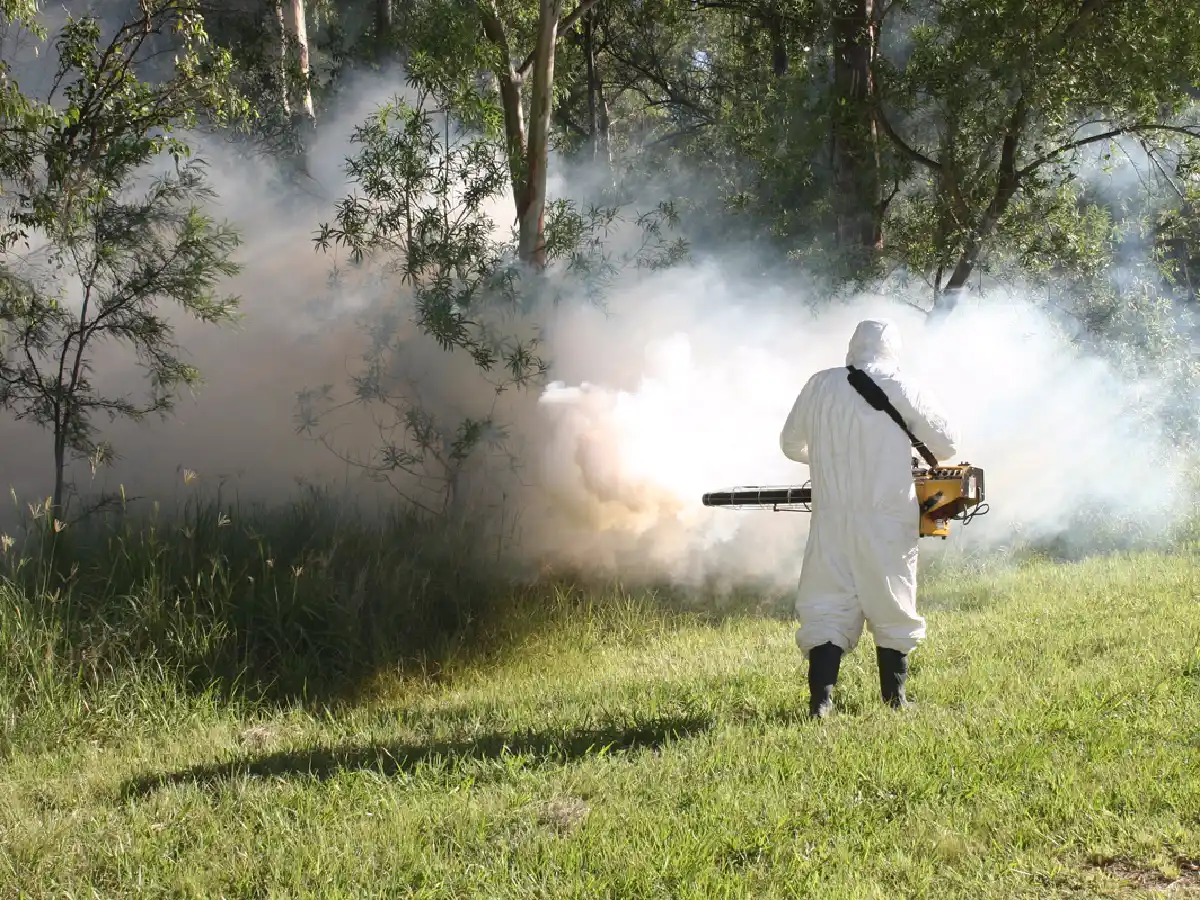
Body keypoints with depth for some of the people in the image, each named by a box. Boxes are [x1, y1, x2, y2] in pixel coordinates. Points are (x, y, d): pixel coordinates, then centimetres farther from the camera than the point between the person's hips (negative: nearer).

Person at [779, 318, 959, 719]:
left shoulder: (819, 386, 3)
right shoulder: (901, 389, -4)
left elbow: (790, 444, 15)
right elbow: (946, 444, 0)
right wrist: (925, 453, 22)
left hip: (831, 517, 1)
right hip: (888, 518, -1)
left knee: (826, 609, 4)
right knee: (891, 608, 12)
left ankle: (821, 699, -7)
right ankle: (894, 697, 20)